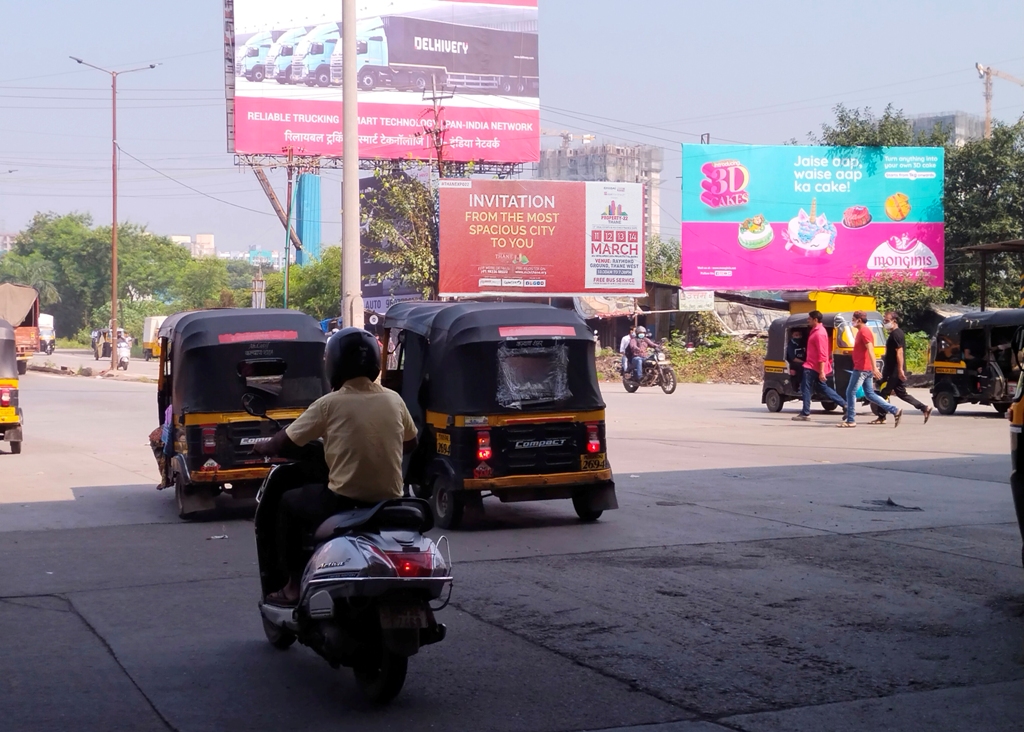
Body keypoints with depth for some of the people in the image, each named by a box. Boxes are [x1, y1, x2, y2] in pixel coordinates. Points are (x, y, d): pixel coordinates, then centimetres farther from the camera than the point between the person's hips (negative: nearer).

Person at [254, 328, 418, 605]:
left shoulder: (330, 403, -8)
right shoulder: (394, 400, 3)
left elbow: (286, 441, 0)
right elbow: (410, 444, 18)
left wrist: (263, 448, 21)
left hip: (344, 503, -5)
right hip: (388, 503, 5)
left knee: (288, 503, 22)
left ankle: (294, 585, 18)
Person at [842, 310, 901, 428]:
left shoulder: (864, 331, -14)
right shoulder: (863, 331, 17)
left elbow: (870, 350, -23)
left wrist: (874, 368, -30)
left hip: (861, 368, -10)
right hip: (867, 369, 10)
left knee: (850, 392, -2)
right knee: (869, 394, 10)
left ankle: (850, 420, 2)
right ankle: (895, 411, 6)